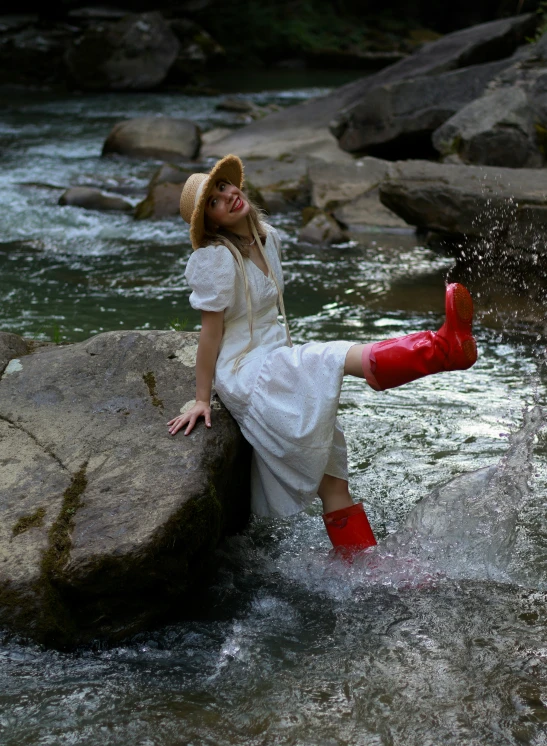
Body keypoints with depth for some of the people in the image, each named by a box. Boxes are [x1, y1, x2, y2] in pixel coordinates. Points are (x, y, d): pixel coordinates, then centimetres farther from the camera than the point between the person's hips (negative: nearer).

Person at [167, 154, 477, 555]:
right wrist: (202, 400, -9)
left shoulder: (267, 239, 8)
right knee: (347, 357, -29)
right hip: (248, 376, -8)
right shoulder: (217, 258, -15)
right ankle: (445, 347, -47)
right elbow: (211, 331, -13)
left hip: (280, 366, 8)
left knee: (332, 480, 6)